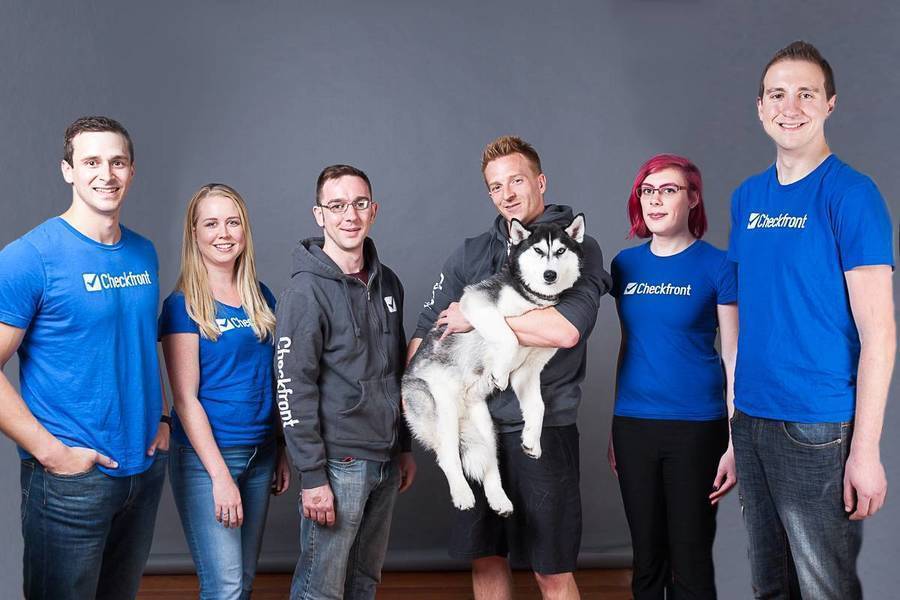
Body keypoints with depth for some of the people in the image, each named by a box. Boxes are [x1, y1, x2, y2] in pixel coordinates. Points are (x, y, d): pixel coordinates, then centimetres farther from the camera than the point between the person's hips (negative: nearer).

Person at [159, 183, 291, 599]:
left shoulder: (262, 298, 8)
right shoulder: (183, 305, -9)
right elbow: (186, 398, -13)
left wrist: (282, 451, 11)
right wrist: (220, 474, -17)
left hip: (260, 453, 6)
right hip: (206, 456, -6)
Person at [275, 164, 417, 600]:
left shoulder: (387, 283, 10)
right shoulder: (306, 291, -11)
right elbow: (294, 389, -15)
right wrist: (312, 475, -17)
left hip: (385, 462, 7)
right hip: (338, 463, -7)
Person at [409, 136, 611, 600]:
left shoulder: (579, 248, -3)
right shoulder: (470, 255, 11)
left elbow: (566, 331, -21)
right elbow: (426, 332, 11)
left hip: (543, 427, -4)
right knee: (485, 560, 14)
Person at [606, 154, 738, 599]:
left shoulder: (716, 265, -5)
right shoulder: (626, 264, 8)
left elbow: (734, 357, -5)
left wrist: (735, 444, -9)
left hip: (695, 427, -4)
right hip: (633, 425, 4)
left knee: (690, 561, 4)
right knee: (646, 558, 12)